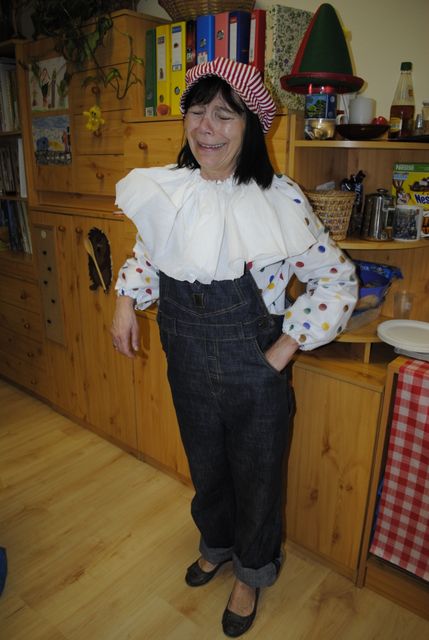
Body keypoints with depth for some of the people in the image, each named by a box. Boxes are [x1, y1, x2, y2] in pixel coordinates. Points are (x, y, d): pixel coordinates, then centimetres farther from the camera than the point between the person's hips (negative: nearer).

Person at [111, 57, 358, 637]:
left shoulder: (278, 199, -17)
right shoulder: (165, 190, -4)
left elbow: (336, 279, -12)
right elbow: (147, 252, 14)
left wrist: (285, 348, -15)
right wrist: (127, 300, -3)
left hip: (254, 375, -4)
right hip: (188, 369, 4)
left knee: (256, 476, 18)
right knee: (205, 466, 26)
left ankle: (252, 571, 49)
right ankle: (216, 543, 58)